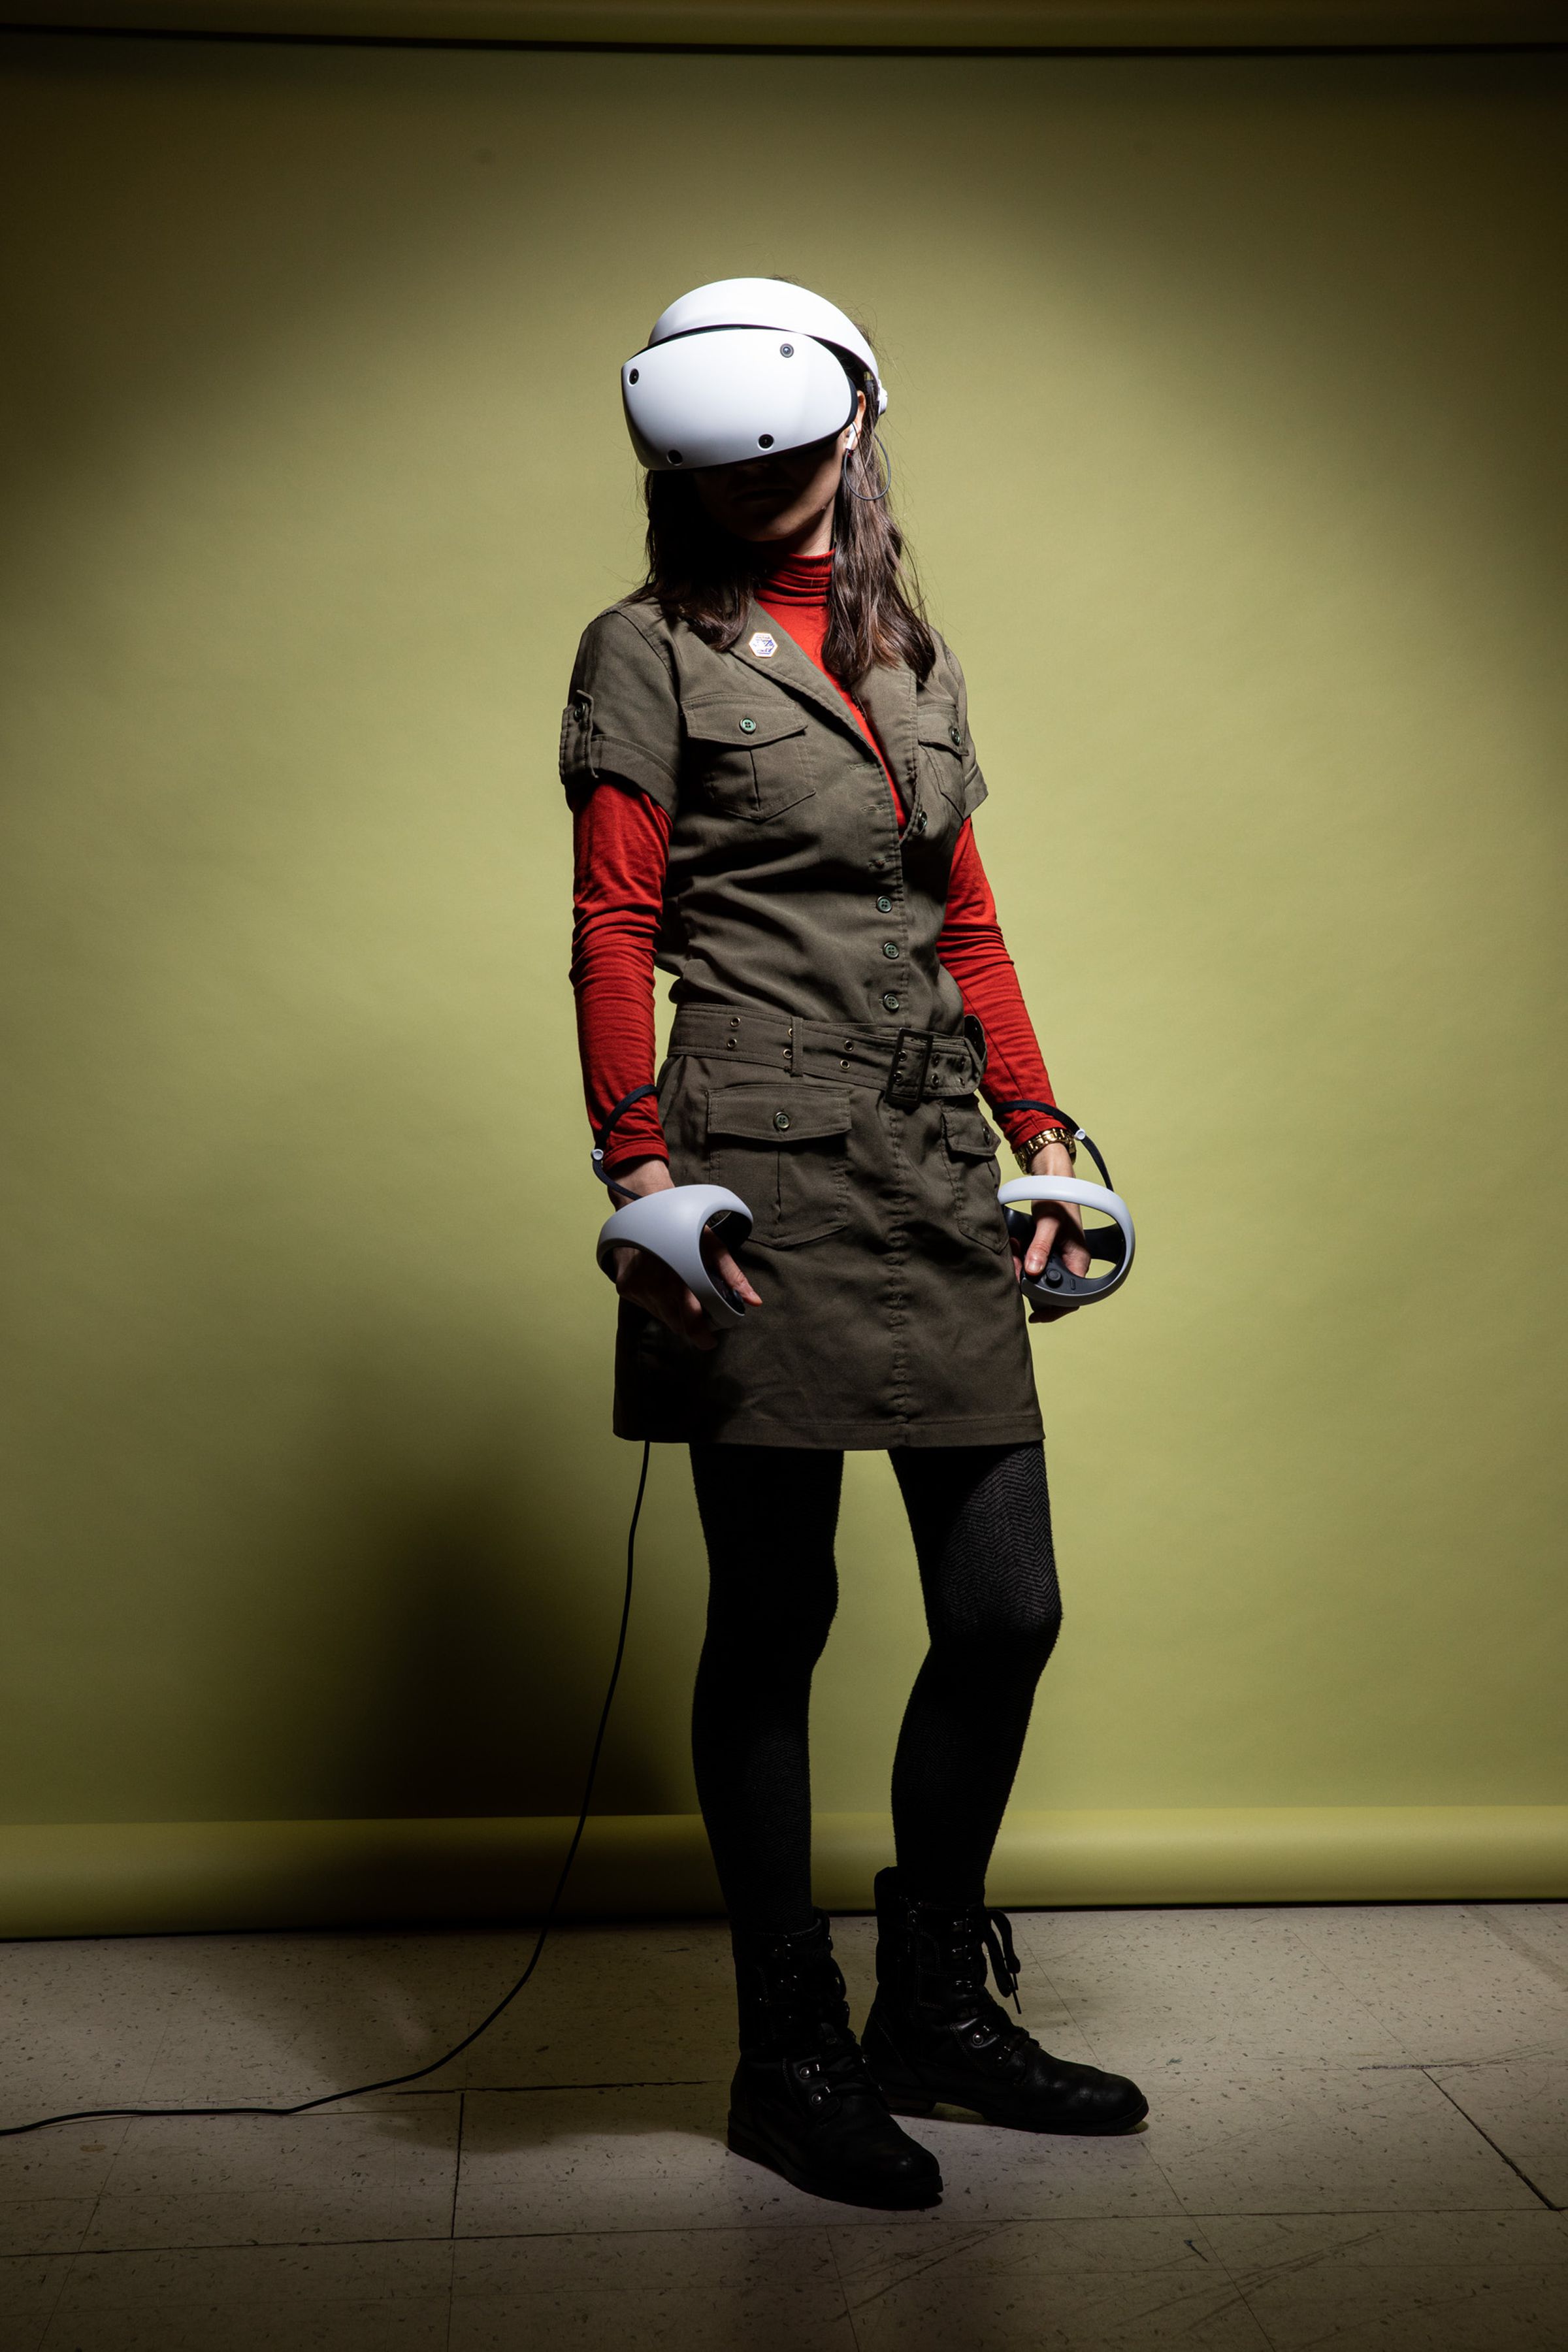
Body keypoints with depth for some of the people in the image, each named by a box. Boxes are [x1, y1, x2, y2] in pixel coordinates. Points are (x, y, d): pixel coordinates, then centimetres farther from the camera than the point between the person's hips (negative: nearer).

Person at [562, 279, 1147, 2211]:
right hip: (767, 1177, -6)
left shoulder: (914, 657, 20)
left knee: (1006, 1607, 6)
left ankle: (937, 2010, 27)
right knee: (773, 1619, 2)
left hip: (935, 1176, 6)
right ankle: (790, 2061, 19)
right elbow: (612, 935, -5)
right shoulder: (651, 651, 3)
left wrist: (1042, 1135, 13)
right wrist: (642, 1176, -14)